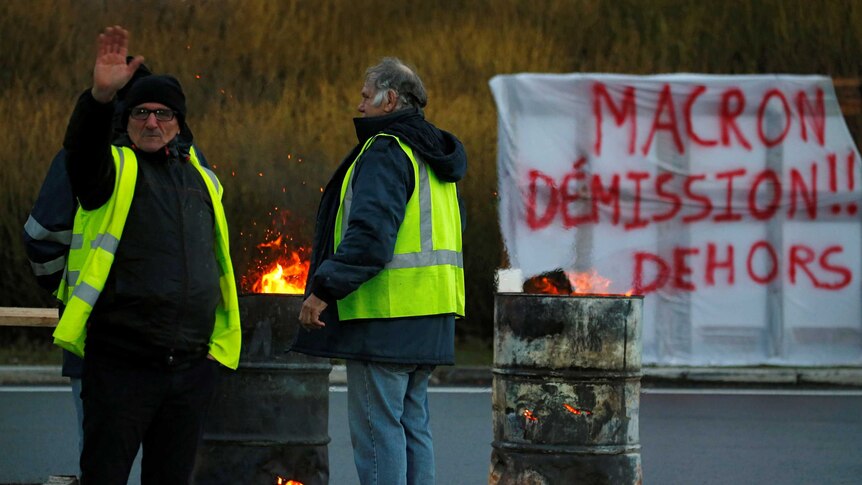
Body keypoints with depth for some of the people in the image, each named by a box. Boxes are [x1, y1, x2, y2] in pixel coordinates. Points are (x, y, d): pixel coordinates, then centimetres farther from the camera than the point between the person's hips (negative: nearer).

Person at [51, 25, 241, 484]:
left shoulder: (201, 180, 17)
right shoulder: (114, 168, 1)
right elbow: (82, 152, -23)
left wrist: (218, 342, 23)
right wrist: (100, 97, -42)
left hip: (191, 367, 5)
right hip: (120, 364, -5)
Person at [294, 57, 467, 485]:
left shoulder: (386, 152, -12)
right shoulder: (433, 158, 19)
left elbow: (370, 234, -23)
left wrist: (324, 290, -20)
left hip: (385, 318, -10)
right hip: (428, 320, 10)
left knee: (377, 430, -7)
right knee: (413, 427, 13)